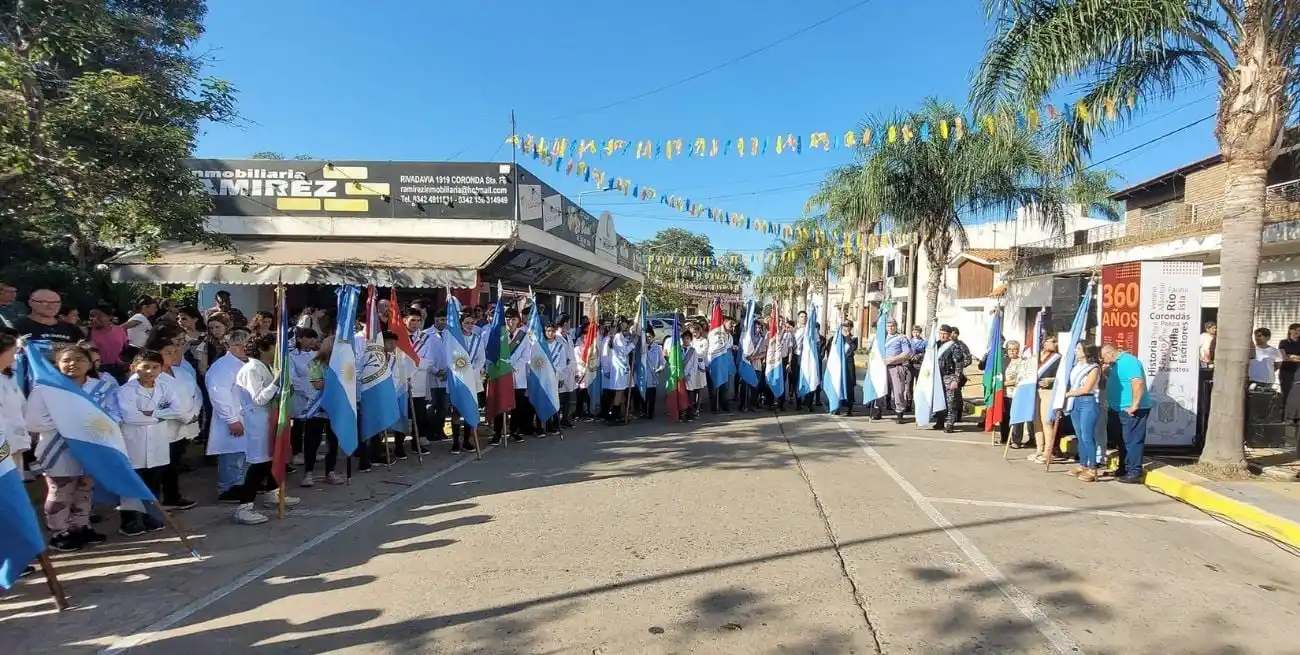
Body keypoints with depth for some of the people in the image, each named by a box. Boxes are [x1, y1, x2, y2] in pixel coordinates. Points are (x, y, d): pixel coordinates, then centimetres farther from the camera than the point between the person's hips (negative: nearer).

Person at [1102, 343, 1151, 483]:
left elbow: (1138, 382, -28)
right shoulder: (1116, 364, 15)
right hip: (1119, 410, 11)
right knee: (1122, 441, 17)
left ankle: (1134, 473, -3)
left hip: (1131, 411, -11)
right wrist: (1105, 368, 9)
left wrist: (1134, 405, -28)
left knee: (1132, 441, -7)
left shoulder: (1128, 361, -17)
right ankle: (1124, 470, 26)